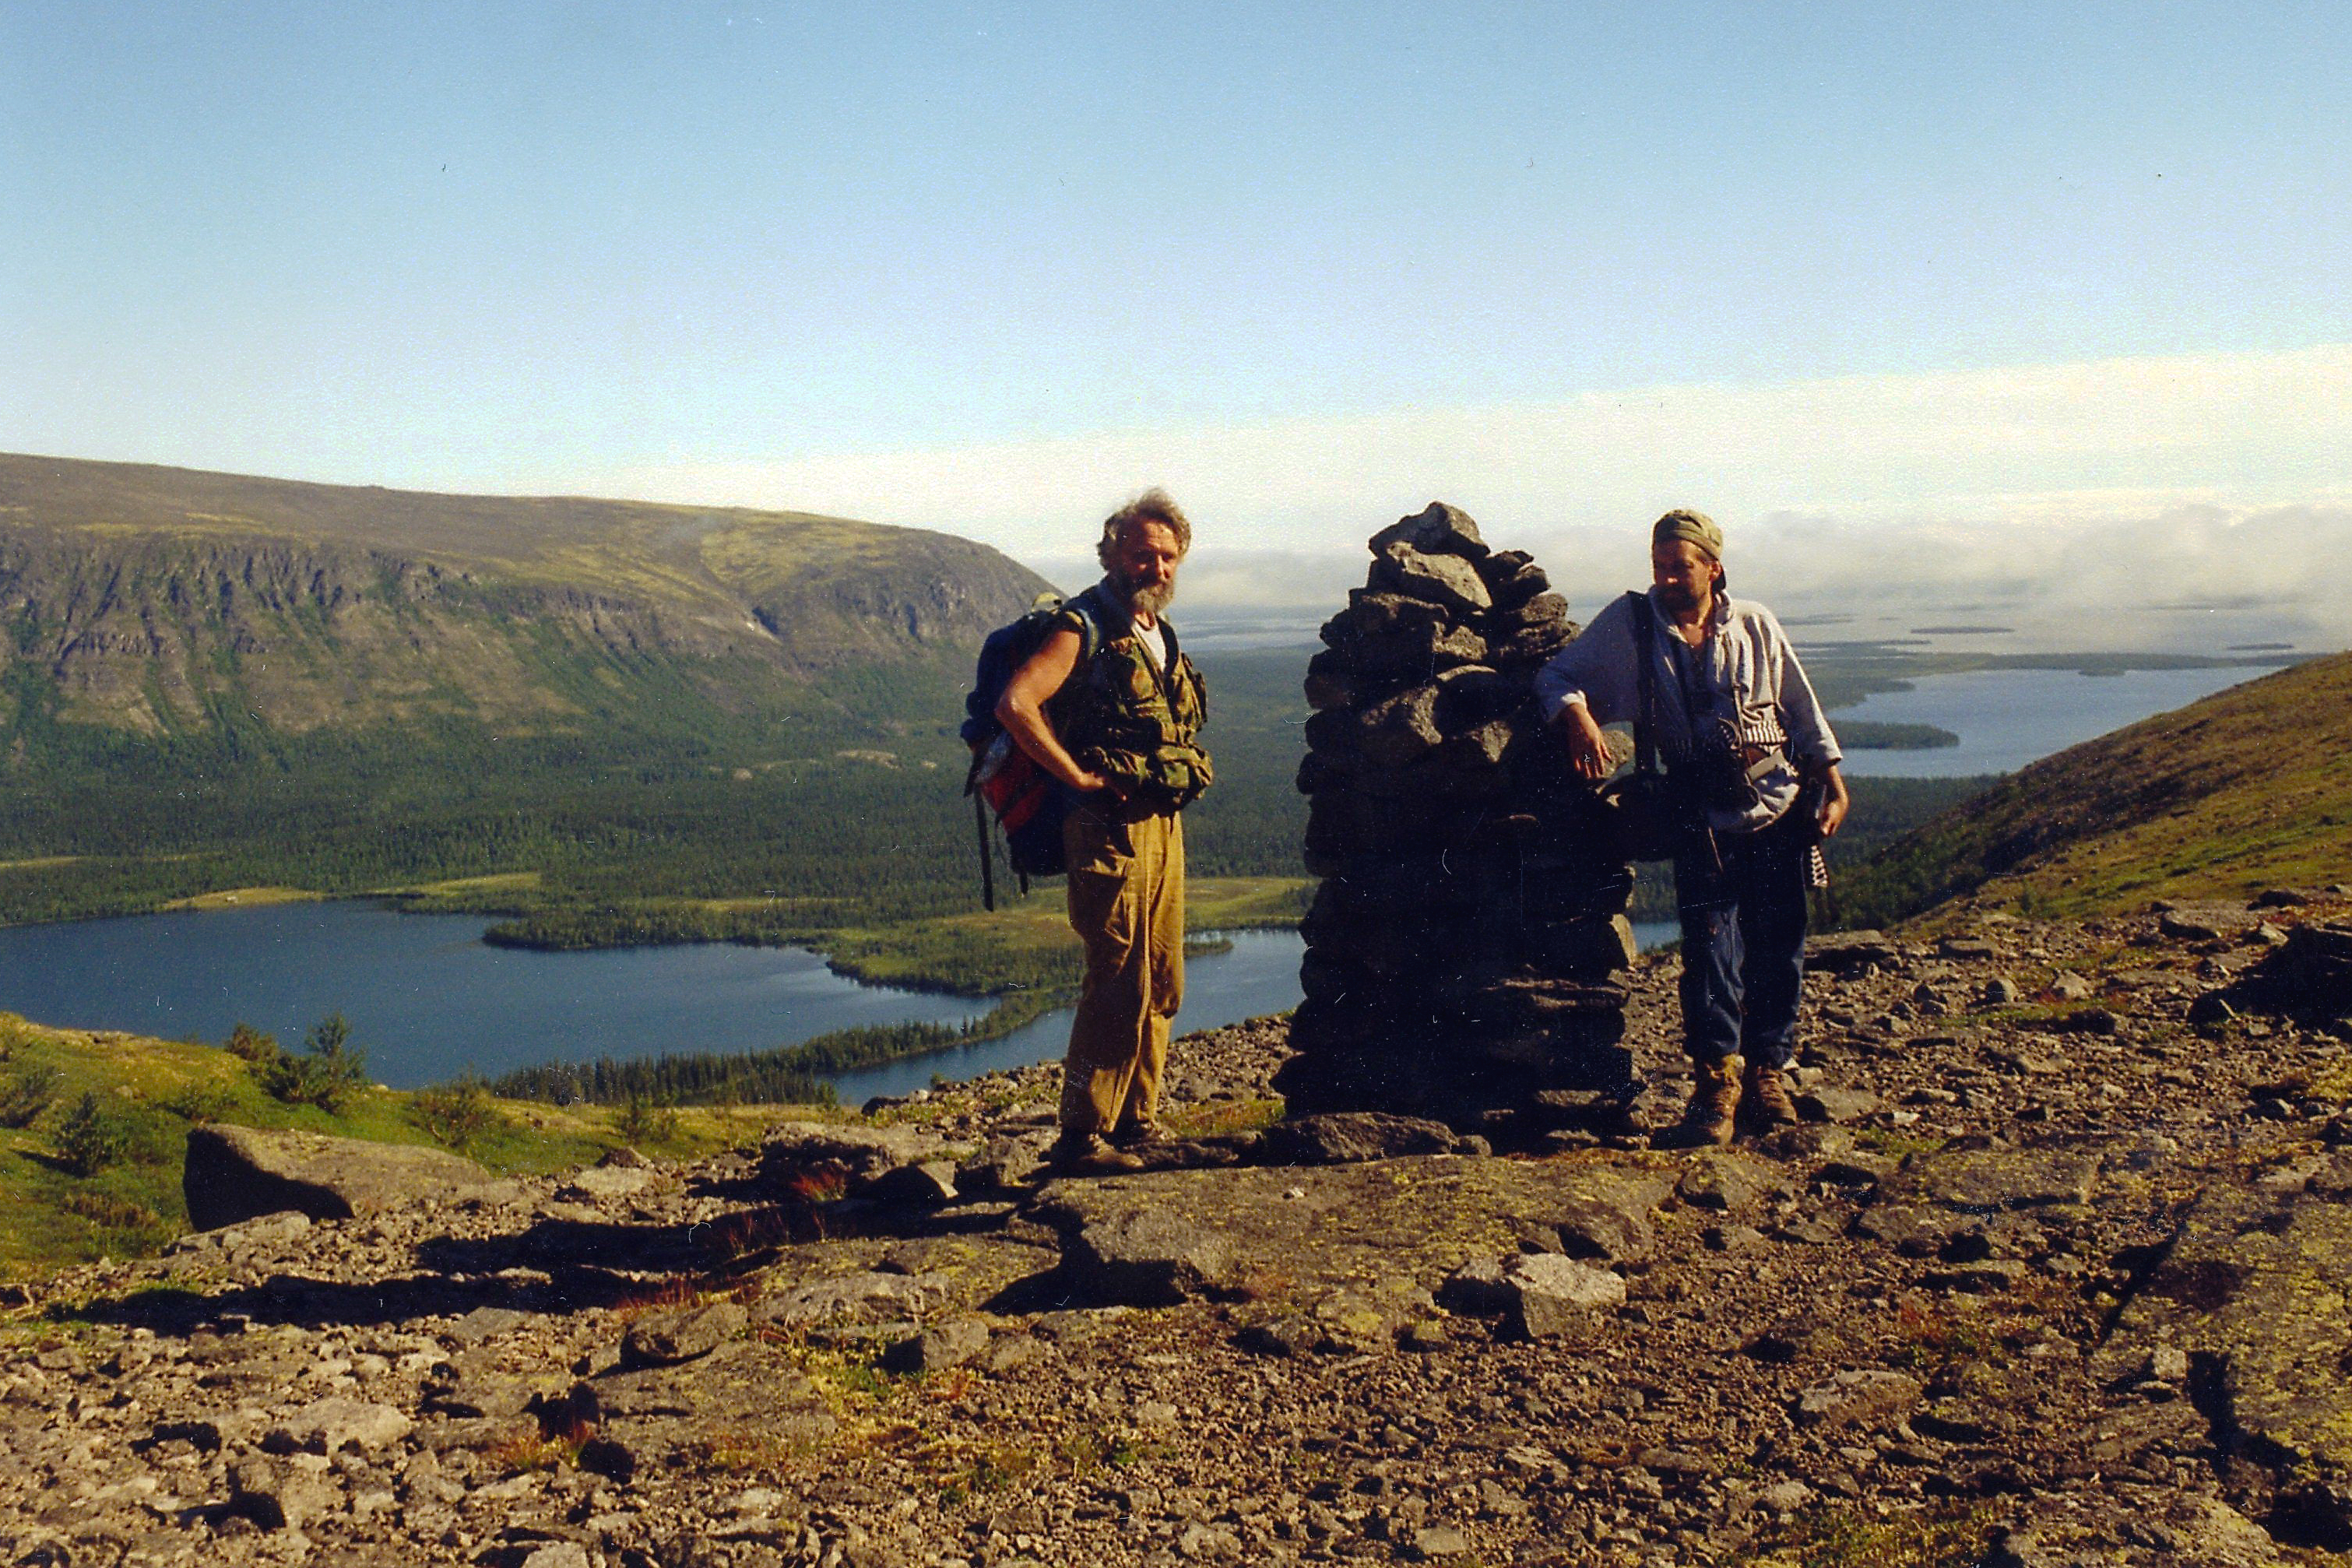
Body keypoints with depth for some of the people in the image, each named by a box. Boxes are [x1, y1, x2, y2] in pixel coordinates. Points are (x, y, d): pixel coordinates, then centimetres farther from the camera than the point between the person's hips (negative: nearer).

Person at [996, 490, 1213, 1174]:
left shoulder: (1161, 636, 17)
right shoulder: (1083, 628, -9)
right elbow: (1015, 703, -24)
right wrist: (1078, 777, -19)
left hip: (1164, 826, 9)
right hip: (1110, 827, -9)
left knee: (1161, 985, 12)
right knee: (1120, 983, -10)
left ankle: (1136, 1120, 22)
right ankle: (1082, 1136, -4)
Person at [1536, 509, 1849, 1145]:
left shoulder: (1755, 625, 7)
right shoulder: (1628, 624, 1)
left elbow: (1802, 709, 13)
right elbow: (1556, 675, 3)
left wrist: (1832, 784, 7)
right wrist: (1577, 715, -19)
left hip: (1780, 812, 2)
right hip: (1703, 823, -2)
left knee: (1779, 950, 3)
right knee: (1710, 945, -12)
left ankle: (1767, 1071, 16)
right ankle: (1717, 1081, -4)